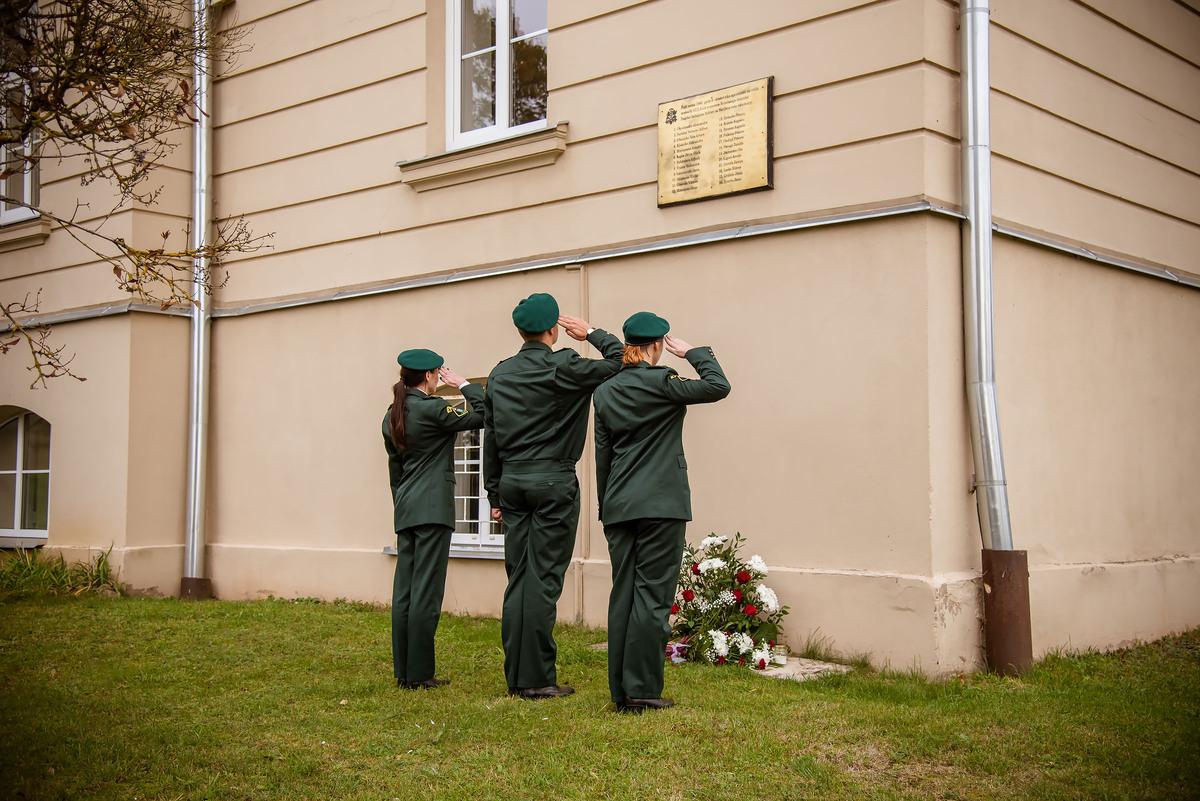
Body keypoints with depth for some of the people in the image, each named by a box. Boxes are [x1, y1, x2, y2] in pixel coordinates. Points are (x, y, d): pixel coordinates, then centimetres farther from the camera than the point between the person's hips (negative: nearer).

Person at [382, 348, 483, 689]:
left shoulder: (392, 415, 12)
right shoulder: (432, 408, -12)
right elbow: (482, 416, -12)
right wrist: (463, 384, -1)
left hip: (405, 509, 8)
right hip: (432, 509, -8)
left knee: (404, 590, 9)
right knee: (426, 592, -5)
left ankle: (403, 671, 13)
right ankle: (420, 674, -2)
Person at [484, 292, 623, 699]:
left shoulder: (499, 374, 9)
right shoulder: (562, 367, -9)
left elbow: (490, 438, 12)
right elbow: (619, 361, -7)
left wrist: (495, 494, 18)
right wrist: (592, 333, 9)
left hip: (512, 482, 6)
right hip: (553, 482, -6)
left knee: (518, 578, 9)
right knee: (543, 580, -3)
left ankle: (516, 677, 12)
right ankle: (538, 679, -1)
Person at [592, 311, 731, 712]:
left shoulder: (605, 392, 9)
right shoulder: (661, 383, -9)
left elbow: (602, 455, 12)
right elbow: (718, 386, -9)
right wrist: (692, 352, 4)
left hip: (618, 507, 6)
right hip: (661, 506, -6)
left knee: (623, 596, 8)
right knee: (652, 596, -2)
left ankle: (621, 691, 11)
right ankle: (642, 689, -2)